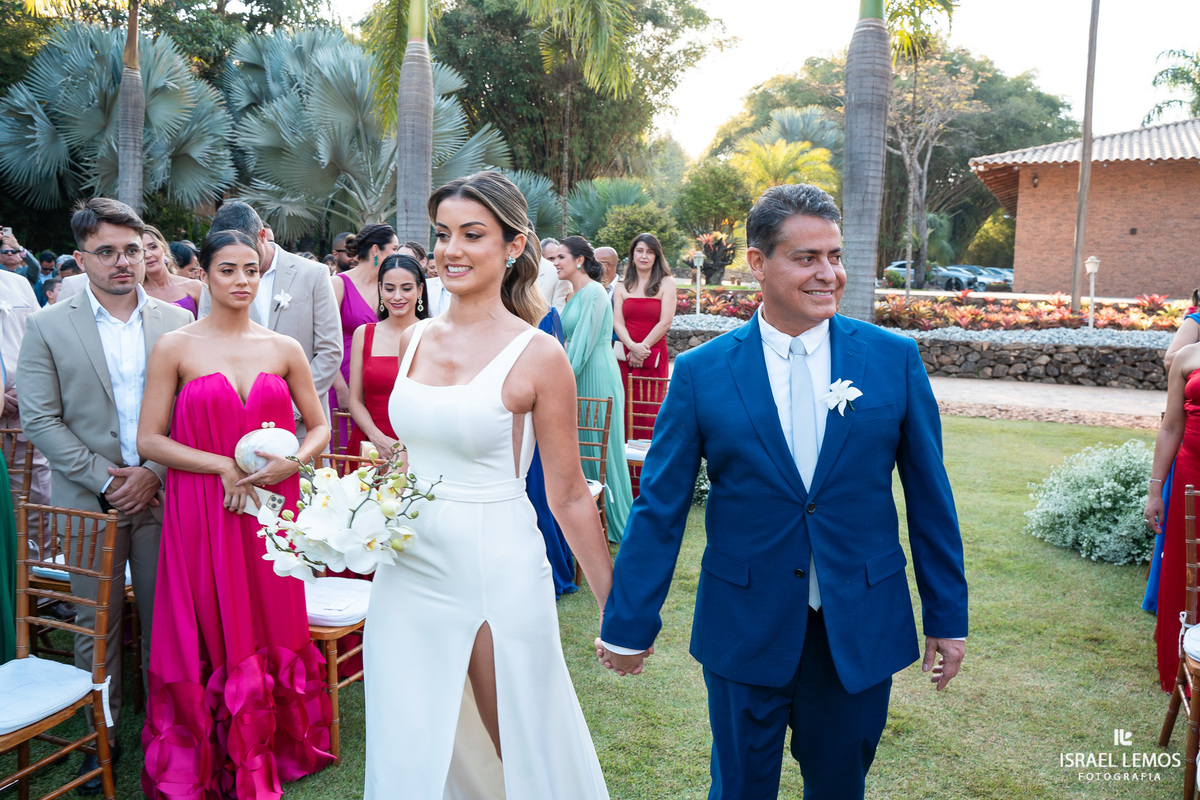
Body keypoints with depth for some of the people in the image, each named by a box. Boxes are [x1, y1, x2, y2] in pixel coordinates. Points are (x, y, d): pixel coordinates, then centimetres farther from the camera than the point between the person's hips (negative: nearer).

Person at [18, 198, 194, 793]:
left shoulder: (177, 321, 3)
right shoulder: (48, 327, 0)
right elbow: (40, 421, -4)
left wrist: (153, 471, -10)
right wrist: (106, 478, -11)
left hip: (163, 493, 1)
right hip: (88, 499, 0)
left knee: (163, 615, 9)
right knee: (96, 621, 9)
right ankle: (102, 733, 24)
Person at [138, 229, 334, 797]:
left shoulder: (284, 349, 4)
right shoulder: (175, 347, -2)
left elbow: (319, 427, 10)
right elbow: (149, 440, -4)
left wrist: (291, 462, -10)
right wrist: (223, 467, -14)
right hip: (201, 514, -2)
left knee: (272, 628, 11)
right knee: (211, 635, 7)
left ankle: (275, 750, 30)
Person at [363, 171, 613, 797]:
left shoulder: (538, 356, -11)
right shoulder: (415, 340, 5)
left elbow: (568, 496, -7)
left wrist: (616, 611, -5)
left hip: (498, 574, -5)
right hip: (408, 571, 5)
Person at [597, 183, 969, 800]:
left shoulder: (895, 359, -3)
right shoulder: (700, 372, -7)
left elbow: (929, 496, 2)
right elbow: (659, 506, -4)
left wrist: (947, 616, 5)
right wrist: (629, 625, -1)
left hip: (861, 632, 2)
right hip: (744, 631, -1)